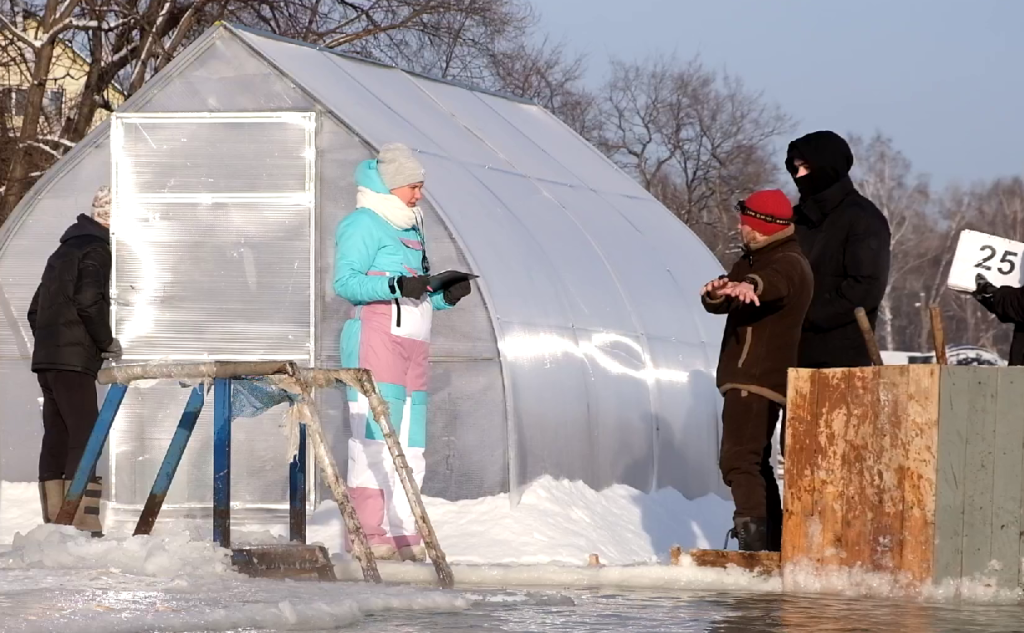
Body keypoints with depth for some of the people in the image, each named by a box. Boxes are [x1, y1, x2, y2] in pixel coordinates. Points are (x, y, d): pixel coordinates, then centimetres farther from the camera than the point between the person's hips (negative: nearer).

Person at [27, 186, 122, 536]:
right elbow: (89, 301, -19)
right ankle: (83, 524, -19)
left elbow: (36, 308, 24)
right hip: (74, 359, -9)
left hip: (46, 358, 9)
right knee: (86, 438, -12)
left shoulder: (64, 251, 22)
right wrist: (107, 341, -7)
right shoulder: (95, 250, -7)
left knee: (57, 439, 8)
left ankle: (55, 523, 8)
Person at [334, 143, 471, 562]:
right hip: (376, 336, -9)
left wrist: (447, 295, 8)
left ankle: (402, 535, 6)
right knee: (374, 438, -13)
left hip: (413, 345, 9)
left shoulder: (411, 230, 26)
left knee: (410, 446, 5)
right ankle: (366, 534, -15)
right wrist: (396, 286, -22)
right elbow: (345, 281, -12)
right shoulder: (364, 225, -1)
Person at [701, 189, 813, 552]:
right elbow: (718, 303, 6)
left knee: (739, 458, -20)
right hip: (745, 376, 10)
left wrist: (748, 287, -56)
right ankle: (773, 540, 22)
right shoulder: (748, 263, 20)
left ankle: (753, 533, -29)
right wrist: (715, 293, -18)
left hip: (760, 379, -10)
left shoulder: (789, 265, -9)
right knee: (755, 460, 15)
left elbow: (770, 284, -34)